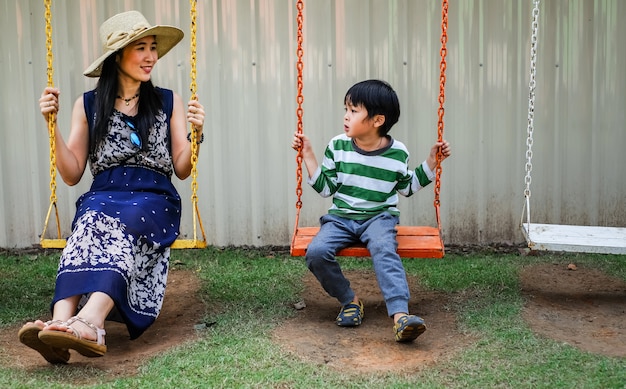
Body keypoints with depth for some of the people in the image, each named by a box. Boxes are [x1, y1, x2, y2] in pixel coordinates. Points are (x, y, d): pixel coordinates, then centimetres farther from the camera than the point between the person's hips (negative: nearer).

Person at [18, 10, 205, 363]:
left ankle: (88, 320, -56)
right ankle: (62, 324, -54)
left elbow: (181, 170, 11)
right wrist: (53, 125, 1)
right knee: (92, 219, -36)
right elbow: (72, 174, 11)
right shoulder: (88, 105, 13)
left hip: (155, 200, -1)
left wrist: (195, 134, -7)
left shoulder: (169, 102, 12)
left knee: (122, 222, -36)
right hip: (103, 197, 1)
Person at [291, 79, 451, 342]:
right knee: (316, 251, -25)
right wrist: (308, 156, -2)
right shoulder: (338, 146, 1)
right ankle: (350, 301, -4)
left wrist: (431, 161, 7)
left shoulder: (397, 153, -2)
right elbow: (325, 188, 4)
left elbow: (407, 187, 15)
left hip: (379, 217, -2)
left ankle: (400, 314, -47)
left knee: (384, 250, -35)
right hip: (341, 217, 2)